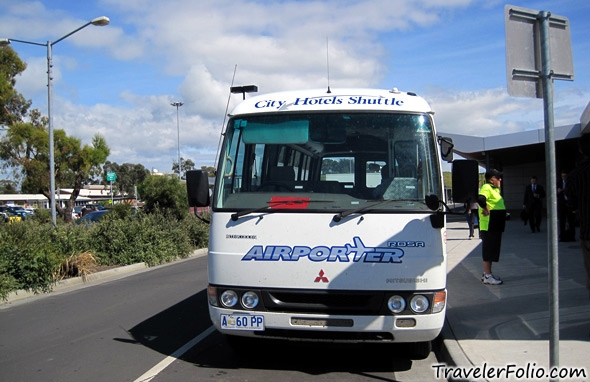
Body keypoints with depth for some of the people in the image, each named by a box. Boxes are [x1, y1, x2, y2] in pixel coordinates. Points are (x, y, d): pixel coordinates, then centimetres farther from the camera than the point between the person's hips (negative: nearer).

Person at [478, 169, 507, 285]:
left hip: (496, 225, 10)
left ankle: (487, 273, 24)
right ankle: (487, 276, 0)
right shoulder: (486, 188, -15)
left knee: (493, 249, 15)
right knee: (488, 249, -5)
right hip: (488, 225, -10)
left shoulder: (495, 189, 16)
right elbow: (480, 199, -34)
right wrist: (486, 210, -24)